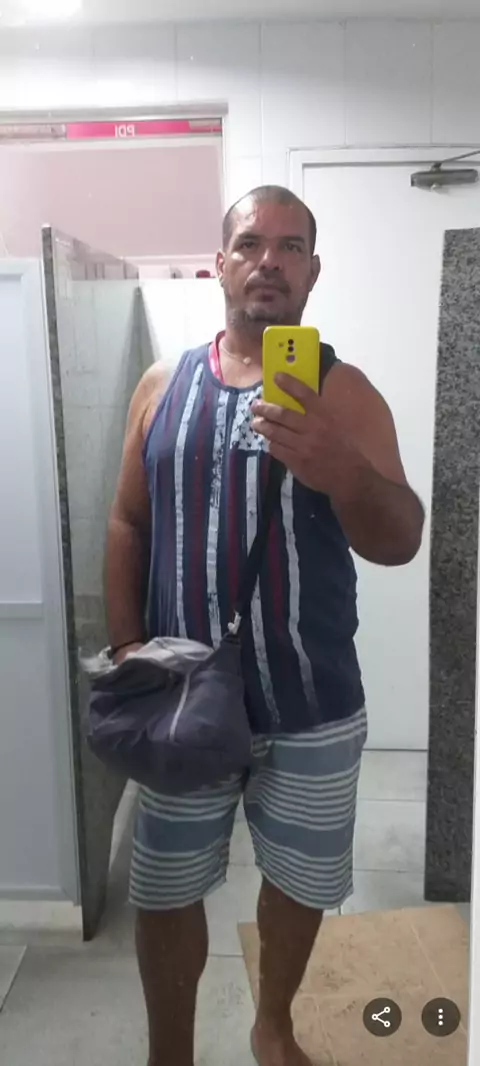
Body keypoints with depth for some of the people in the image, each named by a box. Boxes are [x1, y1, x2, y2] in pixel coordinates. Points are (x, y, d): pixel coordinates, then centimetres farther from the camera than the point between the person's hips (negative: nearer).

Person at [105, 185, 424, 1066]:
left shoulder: (343, 390, -6)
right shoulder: (163, 386, 2)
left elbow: (399, 543, -15)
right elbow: (128, 524, 6)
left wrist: (342, 471, -36)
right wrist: (125, 645, -4)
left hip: (313, 709, -1)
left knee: (298, 881, 19)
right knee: (163, 892, 14)